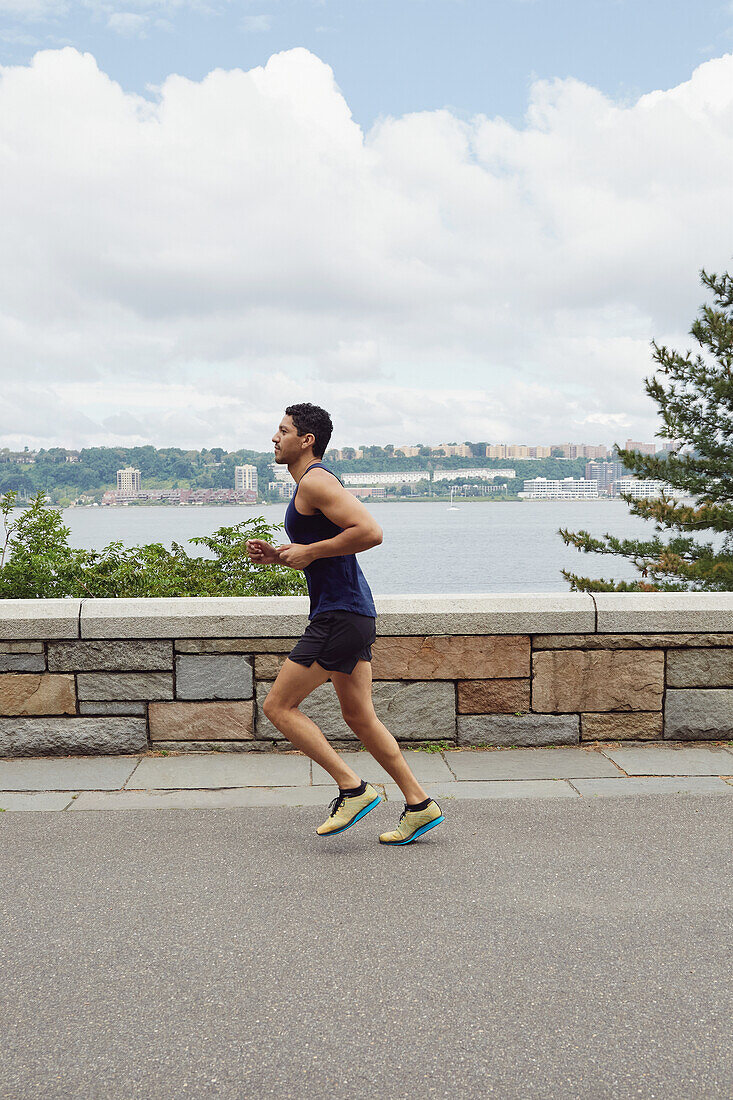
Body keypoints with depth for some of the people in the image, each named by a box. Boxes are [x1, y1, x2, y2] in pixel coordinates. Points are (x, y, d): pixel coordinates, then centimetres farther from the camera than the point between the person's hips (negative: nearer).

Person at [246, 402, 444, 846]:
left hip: (341, 616, -10)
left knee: (278, 706, -3)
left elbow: (371, 532, -24)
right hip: (354, 612, 10)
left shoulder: (315, 481, -13)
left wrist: (309, 552, -16)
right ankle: (419, 804, 18)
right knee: (360, 716, 14)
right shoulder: (315, 482, 20)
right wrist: (278, 556, 15)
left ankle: (353, 788, 0)